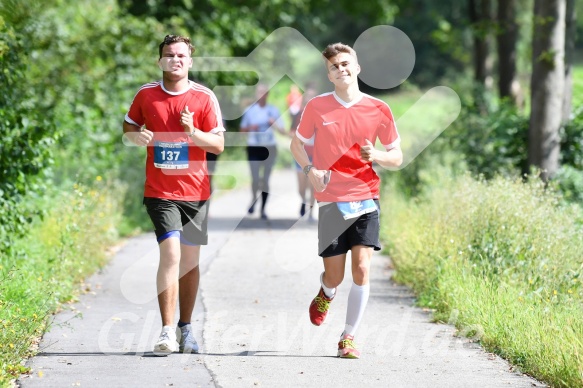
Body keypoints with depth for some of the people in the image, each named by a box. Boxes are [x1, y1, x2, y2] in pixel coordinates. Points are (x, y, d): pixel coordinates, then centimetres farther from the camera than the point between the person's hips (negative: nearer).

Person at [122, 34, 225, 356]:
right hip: (160, 192, -2)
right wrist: (137, 137, -7)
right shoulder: (146, 94, 1)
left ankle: (185, 328, 24)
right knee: (171, 254, -16)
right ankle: (167, 332, -15)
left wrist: (193, 132, -20)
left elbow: (219, 145, -2)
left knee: (190, 260, 10)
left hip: (195, 191, 2)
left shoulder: (204, 98, -2)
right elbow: (128, 127, 16)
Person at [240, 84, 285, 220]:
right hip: (254, 147, -1)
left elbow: (282, 130, 4)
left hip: (269, 147, 1)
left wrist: (274, 124, -16)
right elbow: (242, 129, 10)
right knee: (255, 178, -8)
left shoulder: (273, 110, 3)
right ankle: (253, 199, 22)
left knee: (265, 179, 3)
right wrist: (250, 128, -12)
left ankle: (263, 208, 10)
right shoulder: (249, 110, 2)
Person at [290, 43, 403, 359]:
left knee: (362, 268, -12)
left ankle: (348, 337, 2)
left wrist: (375, 155, -14)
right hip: (331, 200, 0)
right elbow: (297, 143, 13)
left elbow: (397, 157, 8)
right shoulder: (317, 107, 0)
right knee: (334, 276, 1)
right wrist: (310, 170, -6)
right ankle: (326, 293, 40)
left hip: (365, 198, 0)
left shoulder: (378, 109, 1)